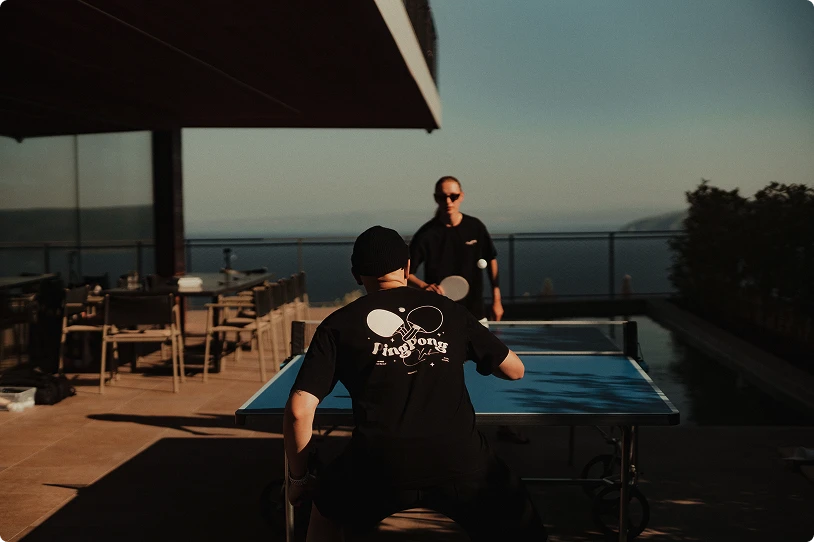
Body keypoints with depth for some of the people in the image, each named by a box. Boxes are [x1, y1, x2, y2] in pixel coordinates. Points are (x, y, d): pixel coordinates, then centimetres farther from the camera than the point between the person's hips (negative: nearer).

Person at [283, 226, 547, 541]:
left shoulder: (338, 324, 13)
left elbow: (299, 410, 5)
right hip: (462, 462, 1)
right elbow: (515, 370, 26)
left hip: (380, 467, 0)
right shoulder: (448, 309, 17)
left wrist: (299, 477, 20)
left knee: (327, 507, 33)